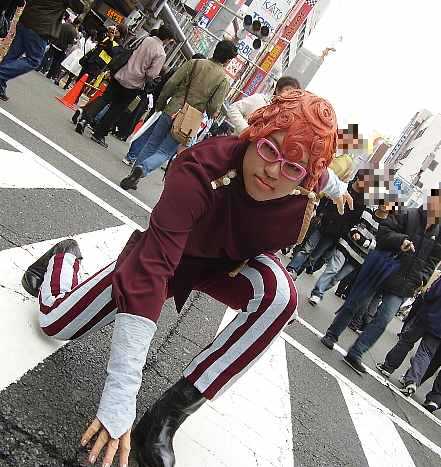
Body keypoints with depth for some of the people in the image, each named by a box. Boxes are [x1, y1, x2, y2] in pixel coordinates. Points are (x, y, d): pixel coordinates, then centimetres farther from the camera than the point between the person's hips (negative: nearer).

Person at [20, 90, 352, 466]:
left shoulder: (307, 178, -28)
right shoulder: (201, 170, -43)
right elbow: (149, 272, -50)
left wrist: (336, 187, 26)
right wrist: (119, 401, -54)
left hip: (232, 262, 3)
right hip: (170, 253, -2)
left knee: (280, 295, -32)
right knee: (55, 323, -1)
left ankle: (169, 413, -22)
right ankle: (65, 258, 37)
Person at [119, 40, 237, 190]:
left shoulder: (194, 63, 2)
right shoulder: (224, 81, -4)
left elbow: (171, 84, -2)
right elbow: (213, 109, -8)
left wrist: (160, 104, 10)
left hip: (171, 112, 2)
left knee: (151, 145, 15)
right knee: (165, 152, 8)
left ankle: (133, 176, 18)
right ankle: (142, 168, -18)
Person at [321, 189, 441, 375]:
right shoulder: (407, 215, -6)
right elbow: (383, 232, -10)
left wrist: (421, 279, -3)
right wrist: (401, 240, -26)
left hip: (403, 283, 4)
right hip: (380, 271, -3)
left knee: (383, 320, -3)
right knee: (354, 304, 6)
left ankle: (355, 354, 4)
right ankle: (332, 334, 26)